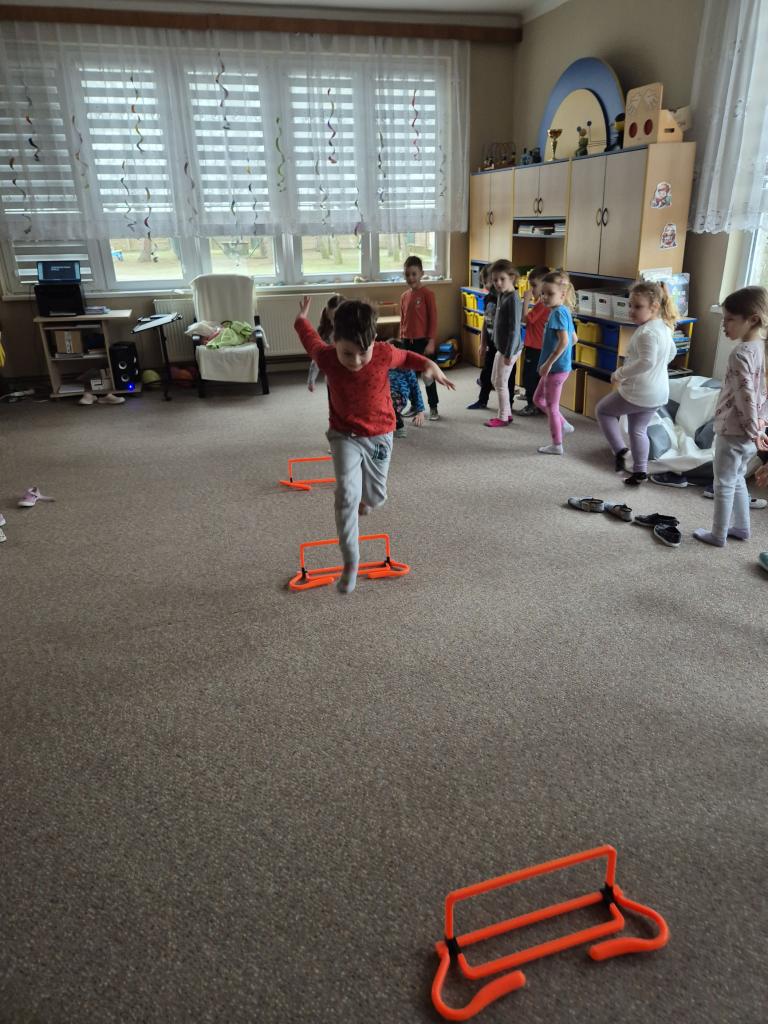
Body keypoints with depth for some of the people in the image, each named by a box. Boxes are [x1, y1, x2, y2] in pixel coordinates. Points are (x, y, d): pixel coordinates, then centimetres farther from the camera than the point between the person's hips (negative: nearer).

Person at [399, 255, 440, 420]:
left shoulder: (427, 294, -9)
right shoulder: (404, 296, 8)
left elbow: (433, 319, -10)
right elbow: (402, 320, 14)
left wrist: (431, 342, -15)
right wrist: (401, 340, 12)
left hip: (423, 341, -6)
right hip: (407, 341, 6)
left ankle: (433, 407, 11)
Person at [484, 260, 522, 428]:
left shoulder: (513, 299, -19)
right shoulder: (502, 296, 8)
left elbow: (514, 329, -22)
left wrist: (509, 353, -22)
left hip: (509, 349, -9)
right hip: (501, 347, 9)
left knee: (501, 383, 0)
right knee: (495, 380, 17)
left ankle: (503, 418, 13)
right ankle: (507, 413, 28)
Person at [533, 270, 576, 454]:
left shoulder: (558, 312, -19)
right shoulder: (564, 311, 9)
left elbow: (564, 341, -28)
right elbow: (574, 338, 16)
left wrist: (549, 363, -24)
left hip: (556, 367, -9)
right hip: (558, 366, 9)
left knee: (551, 406, 3)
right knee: (538, 399, 22)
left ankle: (557, 445, 14)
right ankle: (564, 425, 29)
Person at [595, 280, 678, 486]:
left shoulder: (646, 332, -23)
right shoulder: (664, 327, 9)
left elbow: (646, 361, -34)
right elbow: (671, 353, 24)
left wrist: (620, 373, -24)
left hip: (639, 392, -9)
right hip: (658, 392, 9)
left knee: (602, 410, 12)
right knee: (638, 429, 22)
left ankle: (619, 449, 5)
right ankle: (640, 471, 26)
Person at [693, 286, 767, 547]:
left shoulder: (741, 354, -22)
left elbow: (745, 396, -24)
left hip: (734, 431, -9)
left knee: (724, 484, 5)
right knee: (737, 479, 24)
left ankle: (718, 535, 17)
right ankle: (742, 527, 35)